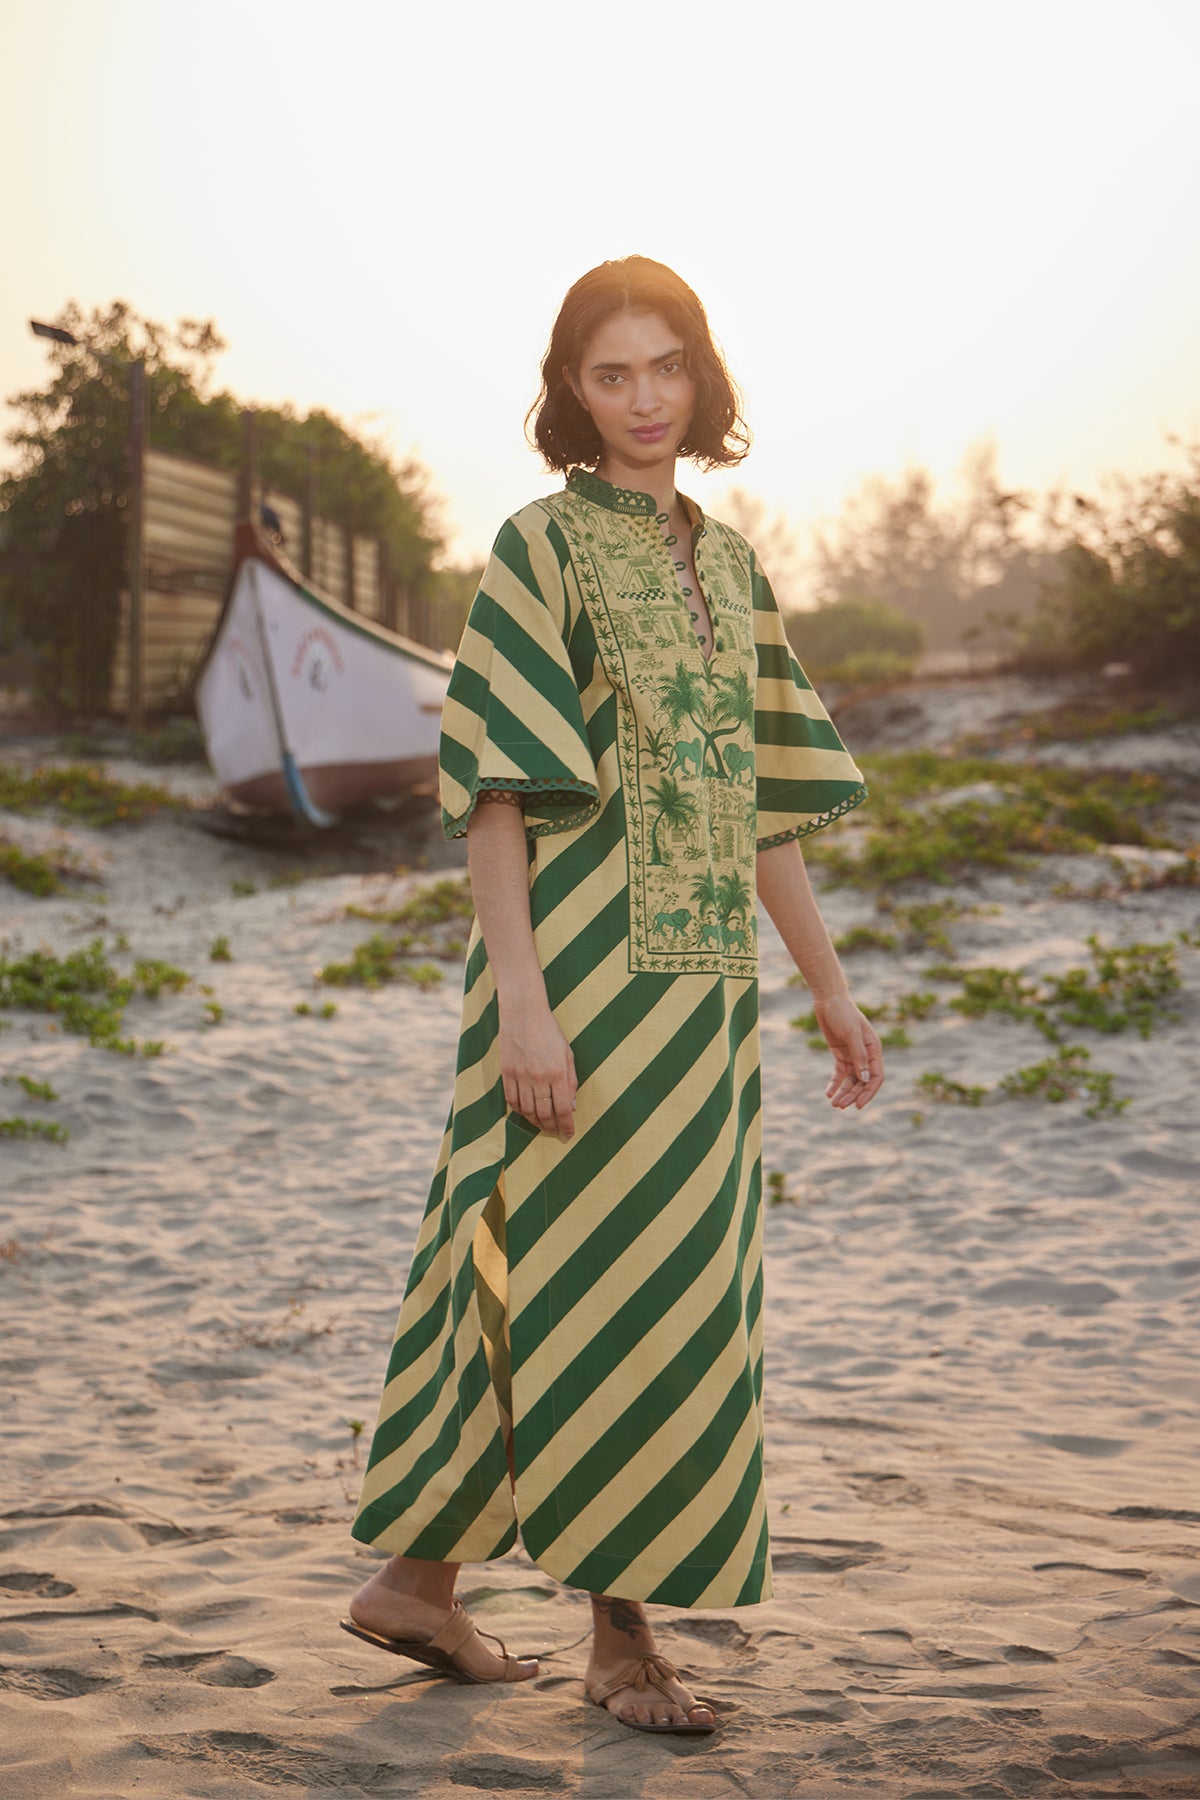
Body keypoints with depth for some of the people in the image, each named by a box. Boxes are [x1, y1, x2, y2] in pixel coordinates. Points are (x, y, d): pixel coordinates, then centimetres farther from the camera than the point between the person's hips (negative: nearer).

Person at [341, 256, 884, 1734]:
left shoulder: (727, 565, 16)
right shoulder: (543, 544, -5)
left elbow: (759, 797, 17)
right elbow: (496, 783, -12)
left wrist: (830, 989, 15)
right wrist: (518, 995, -21)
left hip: (700, 977, 7)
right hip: (585, 965, -7)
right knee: (602, 1287, -3)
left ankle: (419, 1577, 22)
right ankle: (624, 1634, 9)